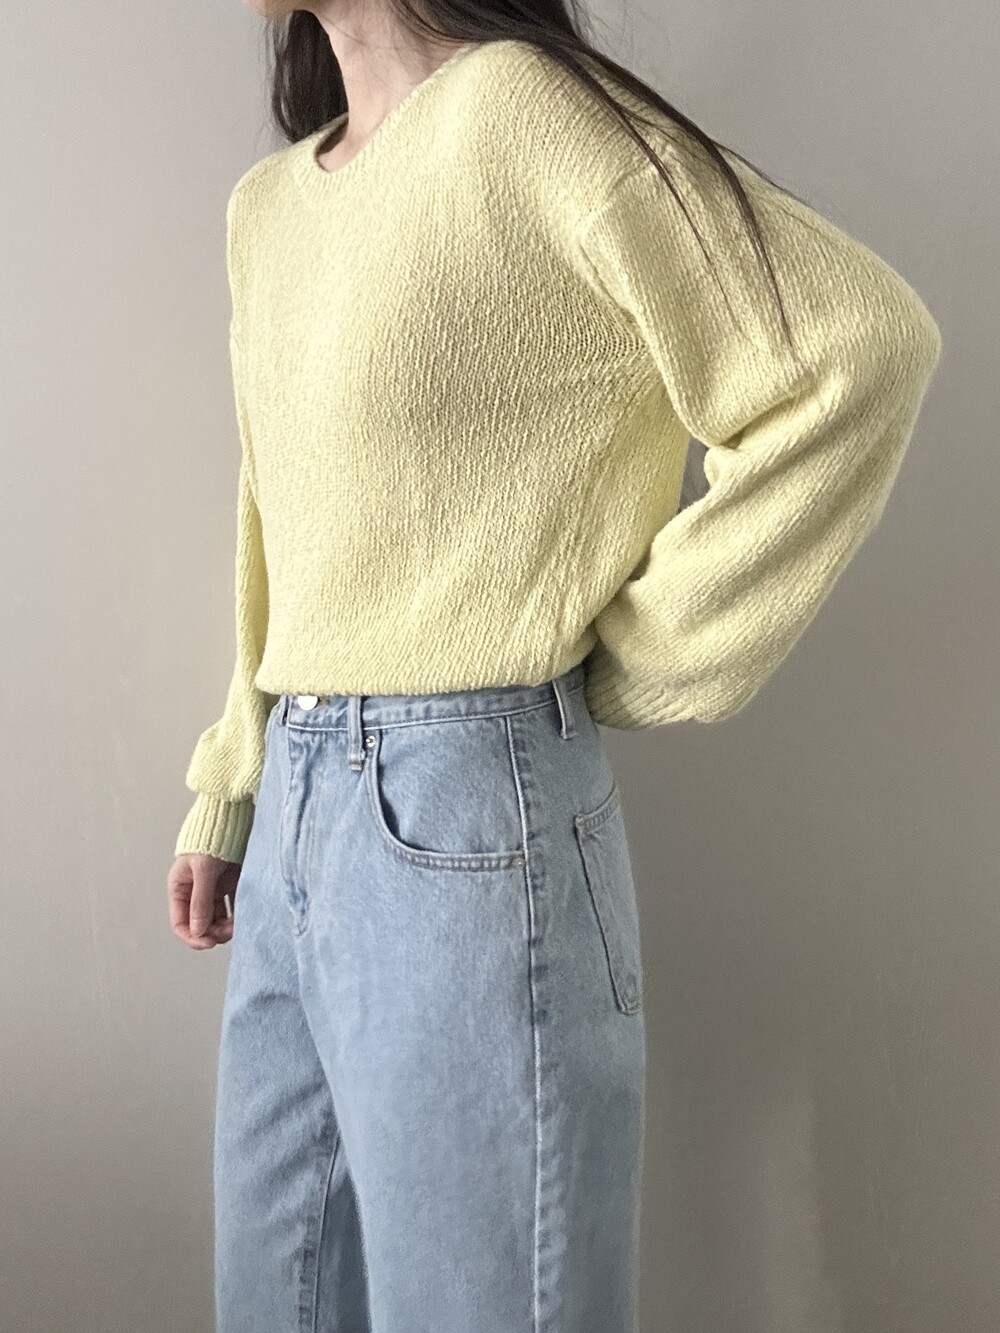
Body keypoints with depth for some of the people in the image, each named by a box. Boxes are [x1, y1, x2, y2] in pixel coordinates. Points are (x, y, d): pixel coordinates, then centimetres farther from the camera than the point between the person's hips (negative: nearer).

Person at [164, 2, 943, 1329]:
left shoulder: (521, 110, -10)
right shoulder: (264, 204, 14)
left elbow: (863, 345, -13)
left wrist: (650, 657, -9)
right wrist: (228, 794, 19)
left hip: (468, 817, -8)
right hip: (295, 809, 8)